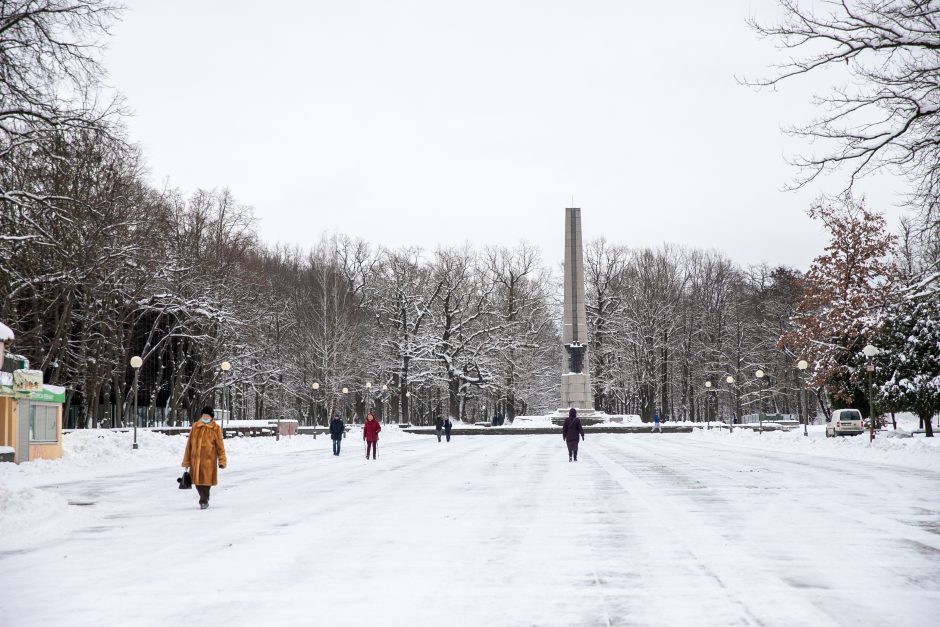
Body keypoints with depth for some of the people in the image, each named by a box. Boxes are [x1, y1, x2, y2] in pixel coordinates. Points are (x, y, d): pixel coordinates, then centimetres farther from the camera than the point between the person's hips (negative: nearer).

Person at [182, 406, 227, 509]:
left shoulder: (215, 428, 0)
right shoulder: (195, 426, 7)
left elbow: (220, 445, 1)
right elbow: (189, 444, 10)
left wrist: (222, 460, -3)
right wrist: (186, 460, 10)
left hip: (208, 459, -3)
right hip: (195, 458, 3)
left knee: (206, 480, -4)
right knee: (197, 480, 9)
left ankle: (204, 501, 9)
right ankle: (204, 498, 30)